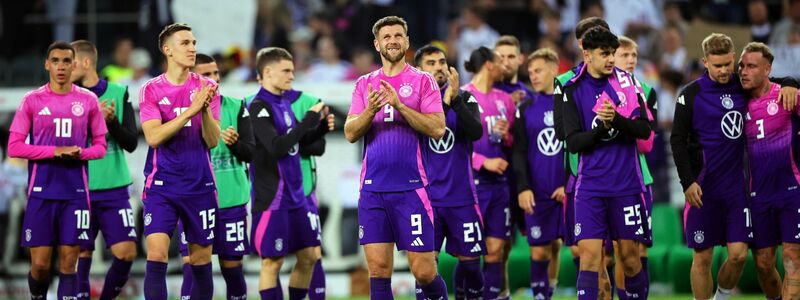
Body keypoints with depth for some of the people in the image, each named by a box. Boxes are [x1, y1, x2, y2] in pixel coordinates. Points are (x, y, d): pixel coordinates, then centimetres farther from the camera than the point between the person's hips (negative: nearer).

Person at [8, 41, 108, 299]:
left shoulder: (88, 100, 5)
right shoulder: (32, 100, 1)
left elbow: (100, 145, 10)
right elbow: (14, 147, -2)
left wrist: (80, 153, -11)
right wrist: (54, 152, -13)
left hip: (75, 193, 1)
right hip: (41, 192, -1)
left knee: (69, 261, -1)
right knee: (40, 263, -2)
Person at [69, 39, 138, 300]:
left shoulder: (118, 93, 3)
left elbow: (131, 143, 2)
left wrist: (112, 121, -16)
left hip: (114, 188, 1)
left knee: (126, 252, -5)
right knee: (81, 256, -2)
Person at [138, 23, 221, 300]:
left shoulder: (206, 88, 3)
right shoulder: (151, 90, -1)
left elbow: (212, 141, -2)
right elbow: (153, 137, -15)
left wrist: (205, 110, -20)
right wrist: (190, 110, -22)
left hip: (199, 185, 2)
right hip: (161, 185, -2)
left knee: (201, 260, 7)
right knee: (156, 256, -15)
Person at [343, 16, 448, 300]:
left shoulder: (423, 81, 2)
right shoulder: (365, 84, 12)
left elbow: (438, 129, -9)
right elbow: (350, 133, 4)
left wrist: (400, 105, -18)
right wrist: (370, 110, -15)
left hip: (411, 188, -3)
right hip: (373, 189, 3)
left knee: (424, 271, -4)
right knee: (378, 271, -1)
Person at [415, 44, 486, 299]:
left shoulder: (465, 98, 5)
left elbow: (476, 132, -11)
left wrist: (456, 99, -22)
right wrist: (444, 101, -24)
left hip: (461, 195, 2)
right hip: (428, 198, -2)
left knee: (469, 261, 6)